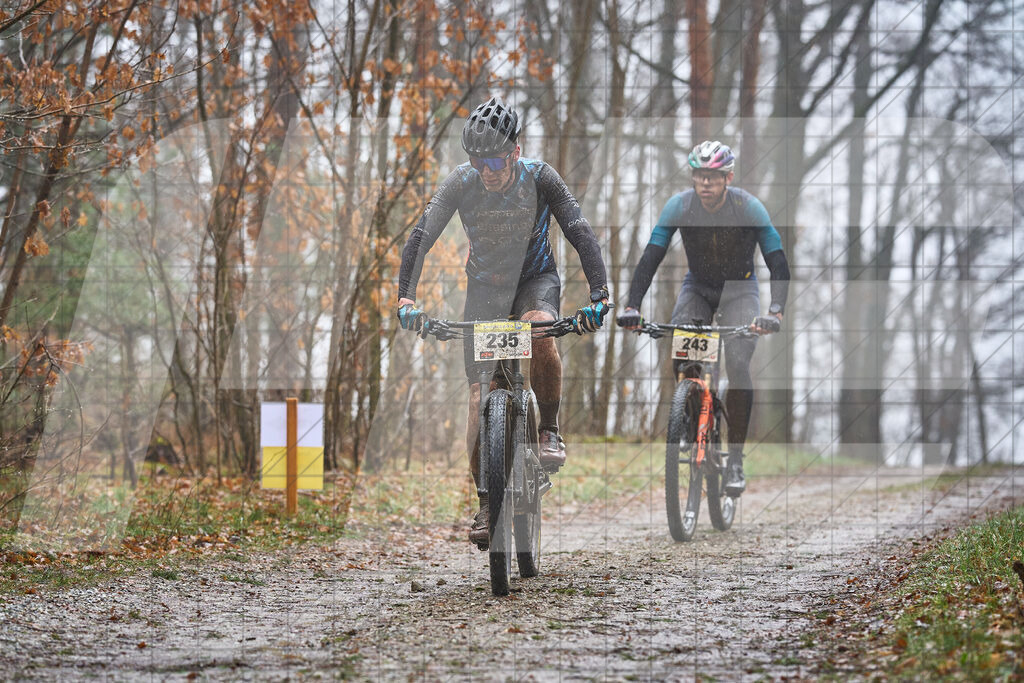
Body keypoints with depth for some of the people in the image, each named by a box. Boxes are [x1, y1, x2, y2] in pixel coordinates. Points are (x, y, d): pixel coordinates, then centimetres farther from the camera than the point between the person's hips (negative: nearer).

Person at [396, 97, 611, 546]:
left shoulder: (540, 178, -21)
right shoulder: (462, 182, -18)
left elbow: (580, 233, -26)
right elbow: (422, 236, -21)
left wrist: (599, 295, -39)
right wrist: (406, 296, -34)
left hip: (535, 278, -1)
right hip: (484, 289, 2)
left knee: (539, 332, -38)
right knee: (481, 396, -8)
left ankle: (549, 431, -17)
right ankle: (486, 502, 5)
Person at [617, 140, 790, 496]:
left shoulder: (749, 208, -25)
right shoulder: (679, 206, -20)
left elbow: (778, 262, -27)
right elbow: (651, 257, -22)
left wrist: (775, 312, -42)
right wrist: (632, 307, -34)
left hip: (739, 289, -2)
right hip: (697, 287, 2)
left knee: (738, 366, -22)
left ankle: (735, 459, -13)